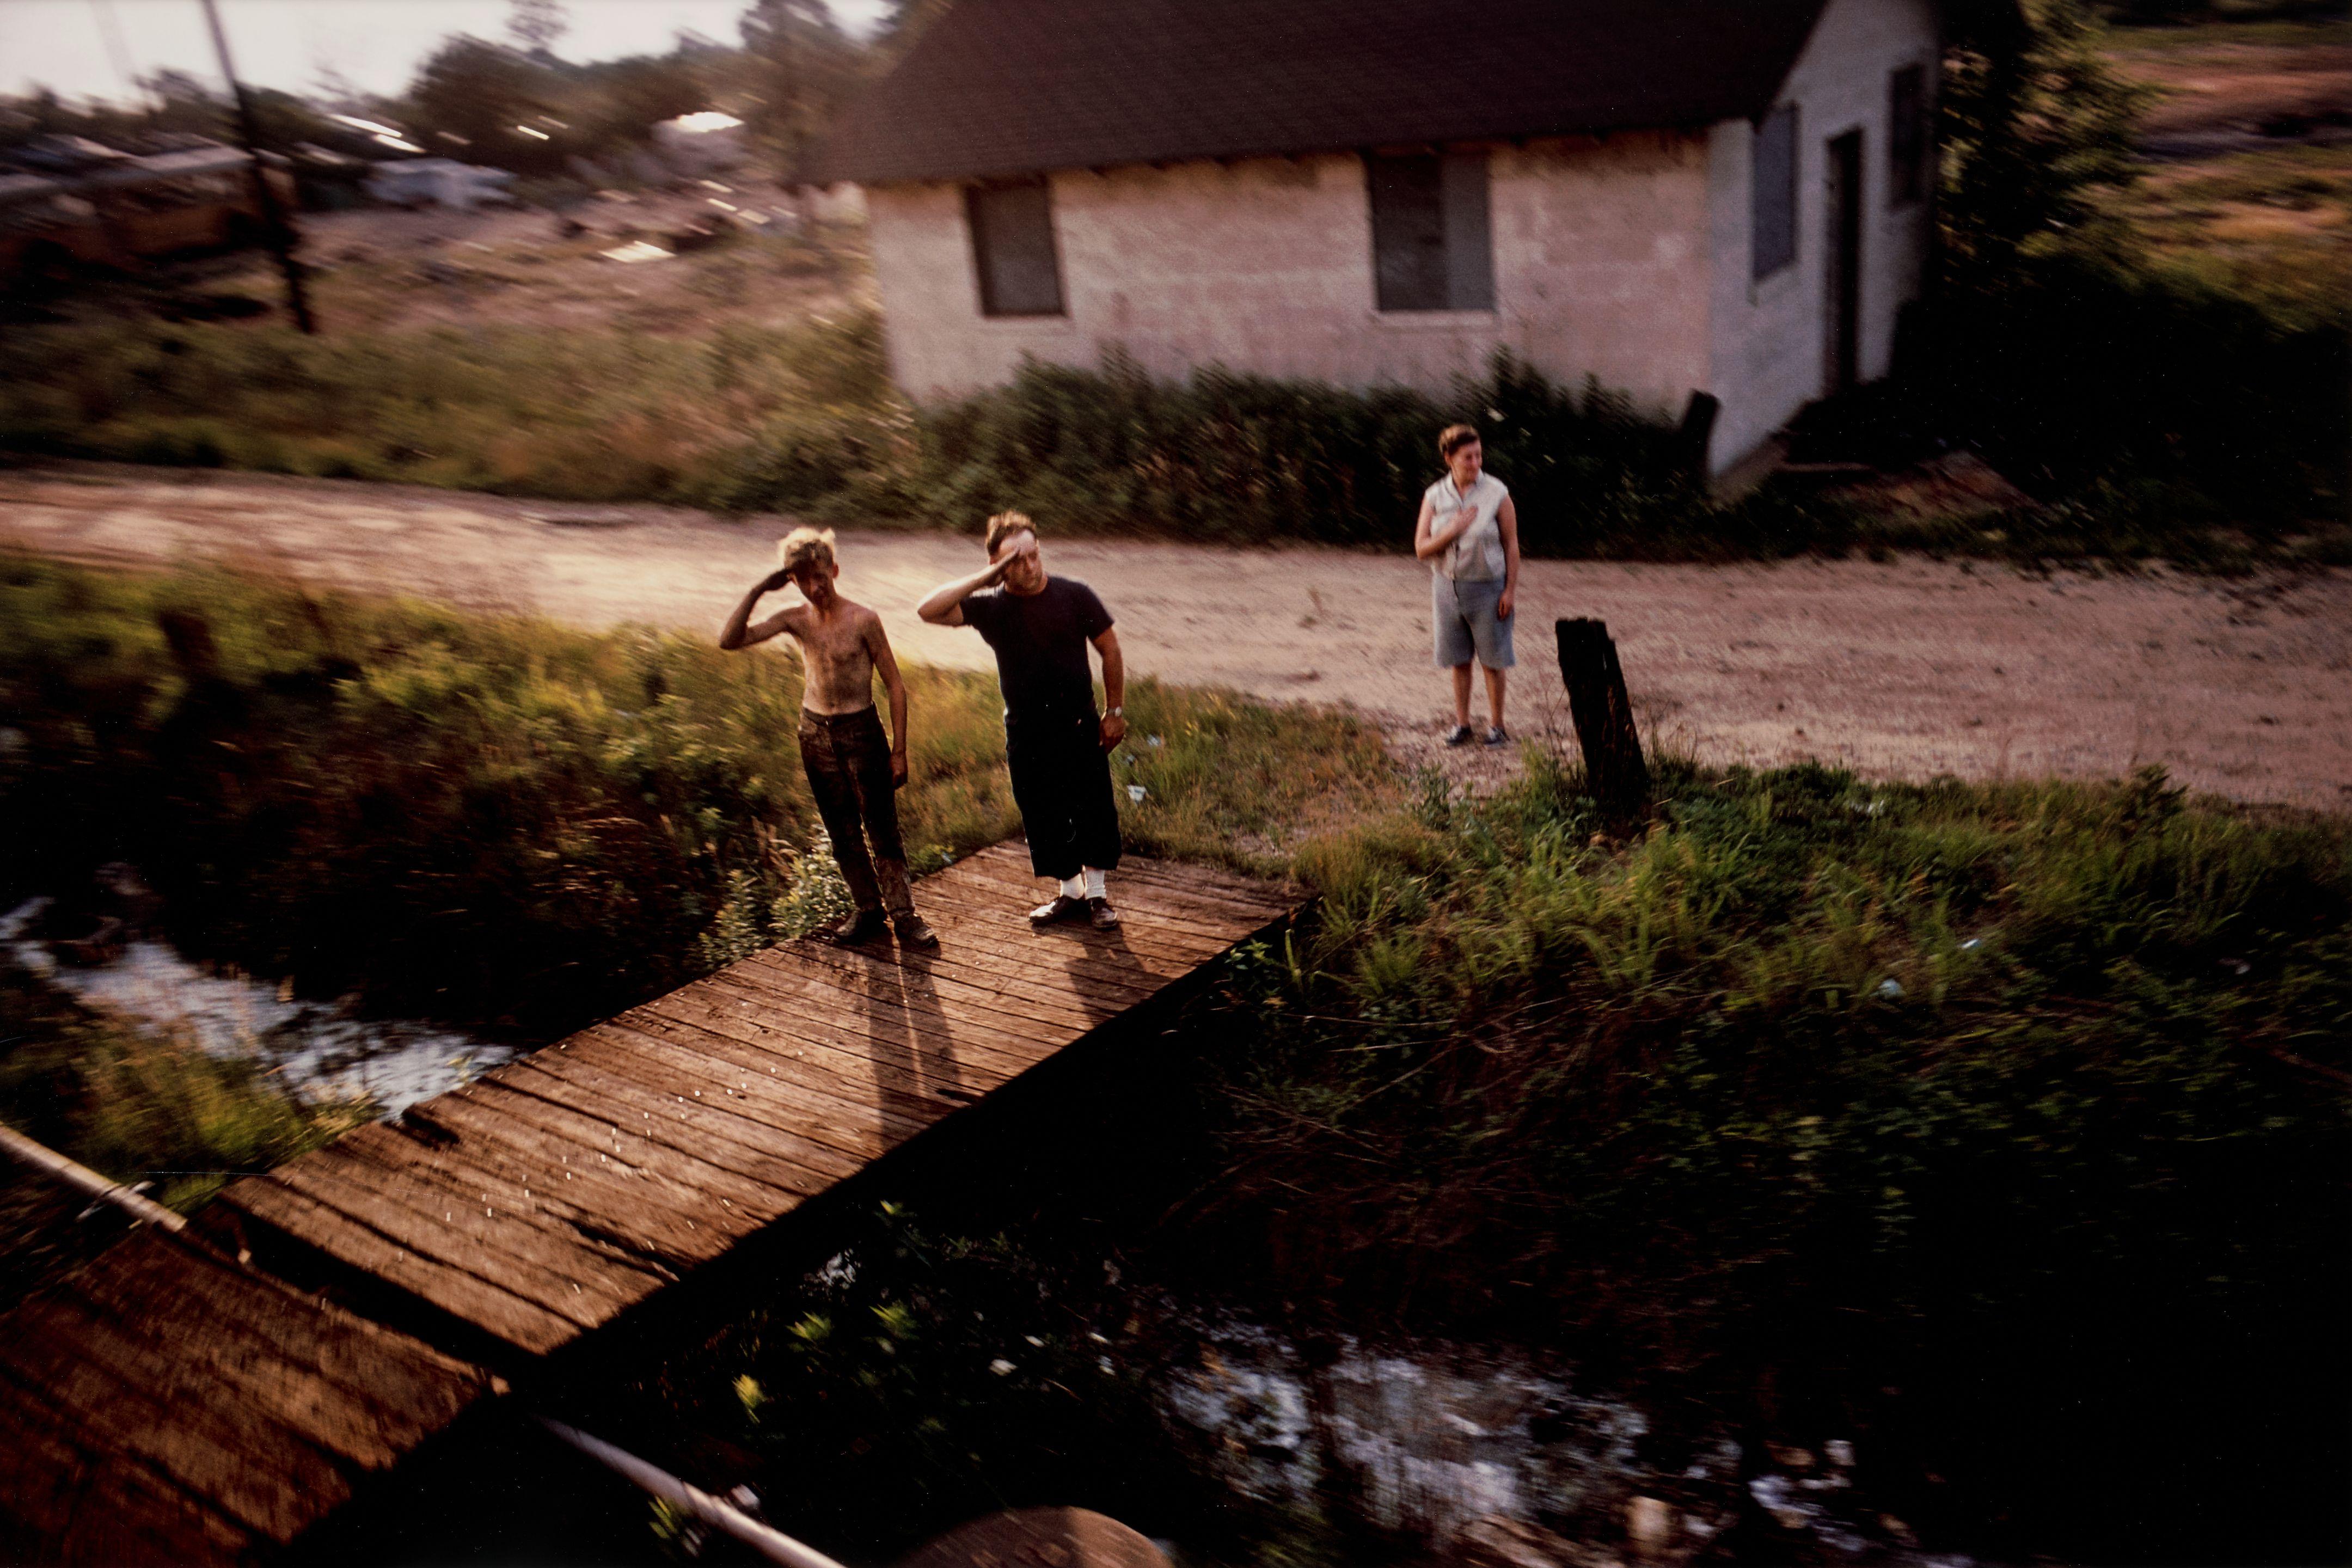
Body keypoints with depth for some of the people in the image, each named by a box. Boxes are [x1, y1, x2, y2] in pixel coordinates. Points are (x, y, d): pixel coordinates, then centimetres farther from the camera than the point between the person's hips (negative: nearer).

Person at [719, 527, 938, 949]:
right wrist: (757, 591, -18)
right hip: (815, 733, 4)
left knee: (882, 830, -1)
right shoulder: (795, 618, -2)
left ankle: (903, 915, 8)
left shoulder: (862, 620, -12)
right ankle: (868, 911, 24)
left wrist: (899, 750, -10)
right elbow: (730, 641, -10)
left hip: (862, 730, -4)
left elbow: (895, 685, -8)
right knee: (843, 833, 12)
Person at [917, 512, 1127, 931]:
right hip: (1026, 734, 2)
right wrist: (983, 579, -22)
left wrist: (1115, 712, -1)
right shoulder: (990, 606, -6)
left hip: (1080, 726, -1)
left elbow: (1110, 651, 0)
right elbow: (929, 610, -19)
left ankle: (1097, 895, 22)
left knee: (1094, 810, 4)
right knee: (1043, 817, 10)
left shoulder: (1074, 595, -8)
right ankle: (1070, 892, 29)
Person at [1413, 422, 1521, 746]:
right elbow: (1421, 549, -4)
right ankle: (1462, 724, 23)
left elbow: (1511, 545, -5)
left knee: (1493, 661, 5)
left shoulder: (1497, 493, -9)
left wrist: (1511, 590, -8)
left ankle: (1496, 725, 18)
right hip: (1448, 586, 2)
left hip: (1487, 587, -2)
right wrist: (1453, 530, -20)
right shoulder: (1435, 496, -3)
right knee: (1459, 660, 11)